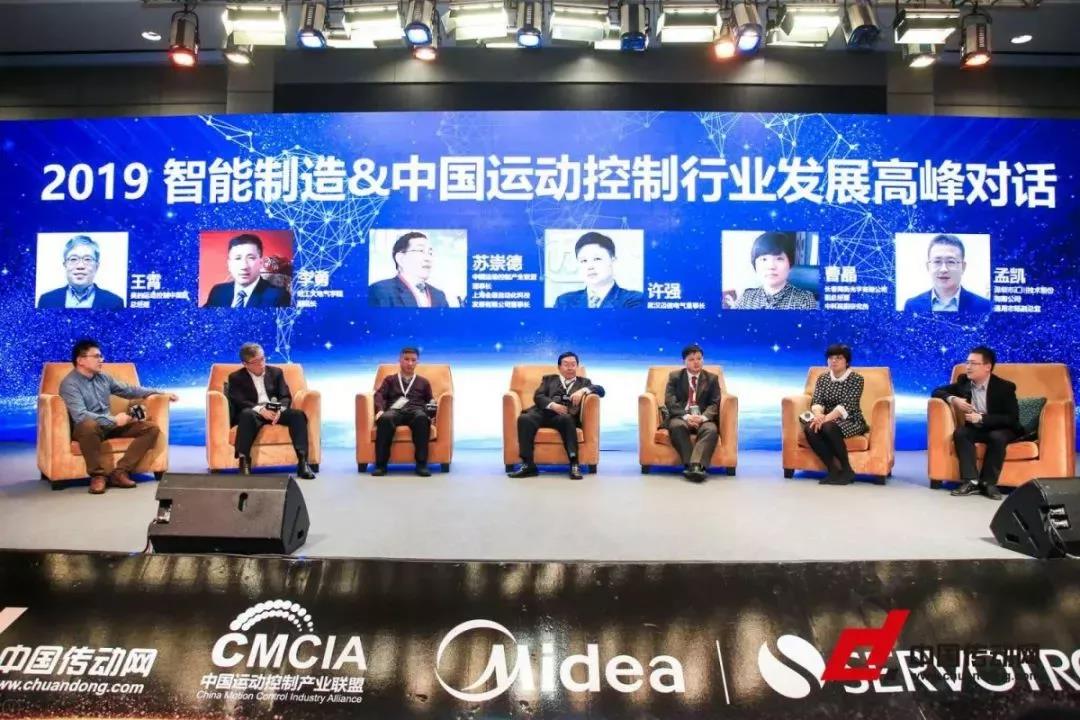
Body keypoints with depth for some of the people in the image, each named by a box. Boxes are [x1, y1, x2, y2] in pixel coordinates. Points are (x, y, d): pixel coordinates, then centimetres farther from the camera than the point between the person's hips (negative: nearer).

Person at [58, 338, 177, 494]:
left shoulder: (103, 377, 11)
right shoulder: (70, 384, -13)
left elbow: (129, 390, 21)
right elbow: (80, 416, -25)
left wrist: (160, 393, 16)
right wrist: (113, 420, -24)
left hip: (109, 425, 7)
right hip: (87, 428, -7)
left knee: (151, 428, -10)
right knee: (89, 425, -43)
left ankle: (120, 472, -20)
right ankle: (97, 475, -24)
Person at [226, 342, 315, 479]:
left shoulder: (276, 372, 17)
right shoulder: (236, 377, 8)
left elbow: (286, 396, 7)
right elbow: (239, 402, -7)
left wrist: (279, 410, -16)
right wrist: (260, 409, -25)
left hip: (275, 412, 3)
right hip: (253, 412, -3)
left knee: (298, 414, -27)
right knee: (247, 414, -38)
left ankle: (302, 460, -36)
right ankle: (244, 461, -41)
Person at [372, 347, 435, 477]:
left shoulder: (423, 382, 31)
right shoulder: (390, 379, 28)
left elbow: (430, 401, 23)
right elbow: (379, 395, 12)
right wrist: (380, 410, -10)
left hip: (415, 410, 0)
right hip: (395, 410, 0)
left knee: (422, 418, -39)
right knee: (385, 419, -38)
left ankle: (421, 463, -40)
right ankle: (381, 464, -35)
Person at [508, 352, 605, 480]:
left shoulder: (583, 382, 27)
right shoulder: (549, 379, 29)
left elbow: (600, 390, 8)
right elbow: (538, 396, 11)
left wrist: (583, 390, -10)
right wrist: (553, 405, -9)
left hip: (566, 415, -1)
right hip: (545, 412, 1)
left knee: (566, 419, -38)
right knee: (524, 418, -30)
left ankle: (574, 465, -39)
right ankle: (528, 465, -31)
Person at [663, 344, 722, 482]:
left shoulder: (712, 378, 15)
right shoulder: (674, 377, 12)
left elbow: (715, 403, 4)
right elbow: (670, 401, -1)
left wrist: (703, 417, -18)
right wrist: (686, 416, -19)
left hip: (703, 418, 1)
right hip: (681, 417, 0)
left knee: (711, 429, -34)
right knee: (677, 426, -36)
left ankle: (696, 465, -50)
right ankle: (690, 465, -41)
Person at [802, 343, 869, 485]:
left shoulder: (856, 379, -5)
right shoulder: (822, 378, 10)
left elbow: (847, 405, -18)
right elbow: (816, 400, -3)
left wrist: (827, 418, -33)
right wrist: (818, 415, -28)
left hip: (850, 421, -4)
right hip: (827, 419, 4)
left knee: (829, 427, -37)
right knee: (809, 428, -30)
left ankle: (847, 470, -22)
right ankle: (833, 470, -26)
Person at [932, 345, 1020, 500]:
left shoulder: (1005, 387, -14)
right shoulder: (964, 381, -2)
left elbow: (1012, 419, -19)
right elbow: (938, 391, 4)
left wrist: (981, 418, -29)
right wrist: (953, 399, -19)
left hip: (1001, 430, -3)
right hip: (975, 428, 4)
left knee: (997, 438, -37)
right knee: (960, 433, -28)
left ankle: (988, 482, -26)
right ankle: (971, 481, -32)